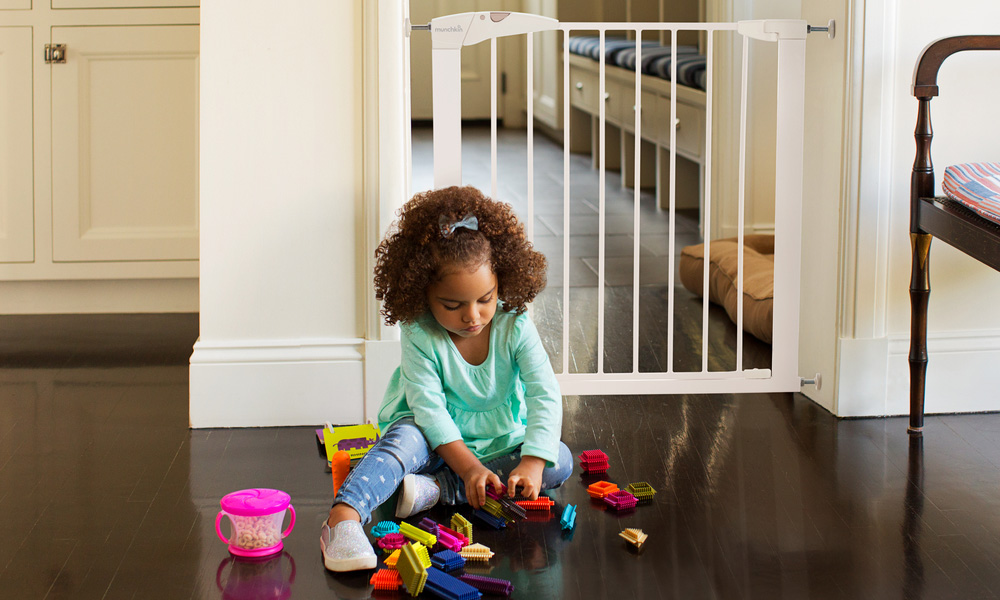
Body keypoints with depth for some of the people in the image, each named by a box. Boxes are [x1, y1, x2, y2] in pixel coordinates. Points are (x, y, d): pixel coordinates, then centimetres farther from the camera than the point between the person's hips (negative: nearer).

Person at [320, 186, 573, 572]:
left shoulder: (514, 327, -13)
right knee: (406, 436, -35)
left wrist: (532, 463, -34)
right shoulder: (419, 335, -17)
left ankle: (434, 489, -32)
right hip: (436, 443, -3)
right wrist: (469, 467, -35)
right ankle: (343, 519, -57)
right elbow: (429, 408, -23)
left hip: (500, 444, 3)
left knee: (560, 461, -23)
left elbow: (545, 396, -19)